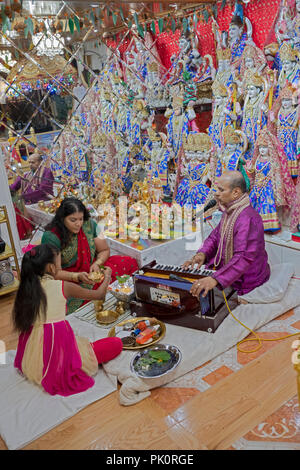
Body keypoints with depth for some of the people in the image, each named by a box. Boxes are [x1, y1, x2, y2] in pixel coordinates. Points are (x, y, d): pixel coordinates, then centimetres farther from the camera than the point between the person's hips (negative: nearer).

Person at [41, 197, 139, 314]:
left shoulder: (89, 224, -3)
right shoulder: (51, 237, -17)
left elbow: (104, 250, 8)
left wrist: (97, 264, -14)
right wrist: (78, 276, -33)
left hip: (92, 268, 5)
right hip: (67, 278, -5)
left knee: (130, 263, -12)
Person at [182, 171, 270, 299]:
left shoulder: (247, 219, -28)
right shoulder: (229, 211, 5)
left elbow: (244, 258, -37)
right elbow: (215, 236, 12)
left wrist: (215, 279, -46)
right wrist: (202, 253, -9)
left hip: (244, 280, -9)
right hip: (225, 266, 9)